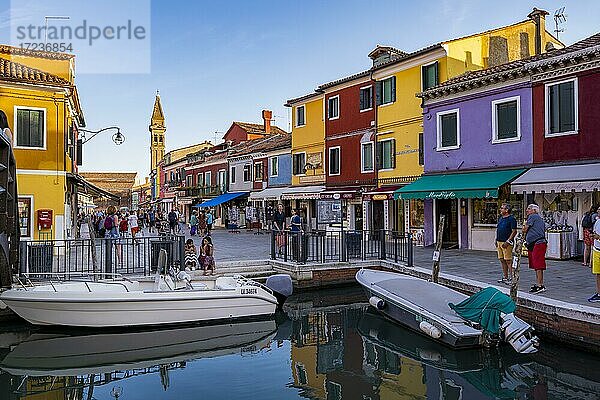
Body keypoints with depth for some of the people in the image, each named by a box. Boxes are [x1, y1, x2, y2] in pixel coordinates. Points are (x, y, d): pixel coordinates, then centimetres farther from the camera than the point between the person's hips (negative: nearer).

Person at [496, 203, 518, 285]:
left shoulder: (511, 219, -9)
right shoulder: (500, 218, 17)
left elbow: (514, 231, -13)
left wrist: (508, 241, -18)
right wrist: (496, 240, 16)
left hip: (506, 243, -9)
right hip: (499, 242, 9)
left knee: (508, 261, -6)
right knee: (502, 260, 11)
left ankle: (511, 278, -1)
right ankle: (505, 277, 19)